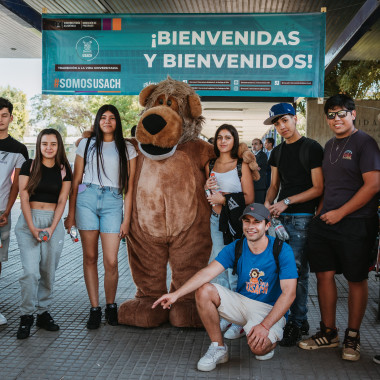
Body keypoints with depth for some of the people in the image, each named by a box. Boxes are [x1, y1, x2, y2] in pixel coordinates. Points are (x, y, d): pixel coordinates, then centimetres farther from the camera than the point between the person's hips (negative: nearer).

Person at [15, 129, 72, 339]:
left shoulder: (64, 170, 7)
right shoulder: (29, 166, 2)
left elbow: (62, 201, 3)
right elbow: (24, 198, -2)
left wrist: (51, 228, -9)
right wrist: (32, 228, -12)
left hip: (53, 222, 2)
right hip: (28, 221, -2)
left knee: (48, 272, 4)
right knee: (30, 271, -11)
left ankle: (43, 313, 17)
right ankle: (26, 316, 2)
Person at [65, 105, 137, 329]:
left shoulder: (127, 149, 10)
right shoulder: (87, 144, 12)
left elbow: (129, 187, 7)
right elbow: (76, 180, 11)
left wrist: (127, 219, 1)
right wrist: (71, 213, 6)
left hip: (113, 202, -1)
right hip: (87, 199, 1)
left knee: (111, 262, -6)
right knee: (90, 257, 3)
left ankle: (111, 305, 17)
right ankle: (94, 309, 14)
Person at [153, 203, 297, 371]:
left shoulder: (282, 250, -15)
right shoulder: (235, 248, -5)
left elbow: (289, 293, -19)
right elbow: (208, 272, -16)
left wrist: (265, 325, -28)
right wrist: (176, 294, -30)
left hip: (271, 309, -4)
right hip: (242, 301, 4)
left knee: (258, 347, -33)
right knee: (203, 291, -18)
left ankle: (269, 341, 7)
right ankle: (218, 348, -4)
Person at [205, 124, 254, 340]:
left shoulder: (242, 166, -2)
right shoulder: (210, 166, 13)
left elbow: (249, 198, -8)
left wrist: (225, 199, -14)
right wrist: (206, 188, -1)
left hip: (236, 223, -5)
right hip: (216, 222, 5)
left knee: (234, 270, -6)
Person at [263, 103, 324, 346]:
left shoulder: (312, 148, -4)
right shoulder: (277, 152, 17)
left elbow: (318, 188, -8)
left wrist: (286, 202, -13)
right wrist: (268, 204, 1)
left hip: (302, 217, -6)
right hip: (281, 216, 6)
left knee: (298, 271, -5)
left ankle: (297, 325, 5)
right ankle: (291, 319, 20)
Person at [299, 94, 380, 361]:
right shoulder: (330, 146, 15)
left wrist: (340, 213, -14)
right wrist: (321, 211, 11)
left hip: (356, 222, -6)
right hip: (326, 221, 7)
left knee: (356, 279, 4)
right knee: (324, 274, 7)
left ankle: (353, 337, 18)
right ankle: (328, 333, 21)